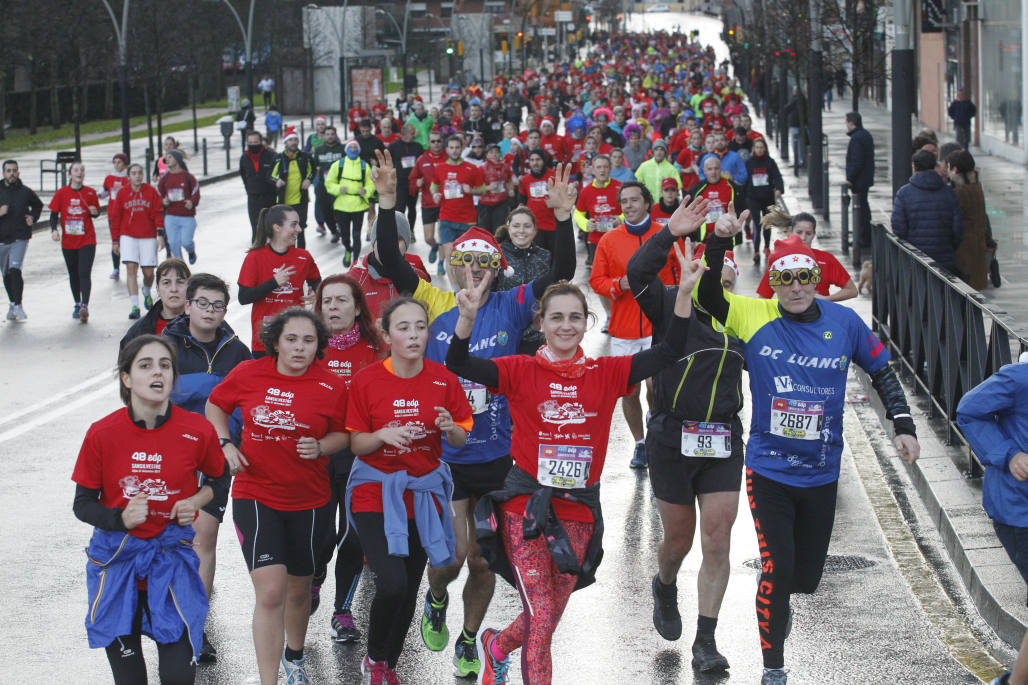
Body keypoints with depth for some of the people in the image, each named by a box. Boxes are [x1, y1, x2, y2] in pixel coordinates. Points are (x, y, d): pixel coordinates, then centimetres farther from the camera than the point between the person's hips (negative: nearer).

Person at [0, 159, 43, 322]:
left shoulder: (25, 192, 2)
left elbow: (38, 205, 21)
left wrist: (33, 217, 4)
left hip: (20, 238, -2)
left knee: (15, 270, -19)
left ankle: (17, 306, -18)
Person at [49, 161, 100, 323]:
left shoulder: (90, 193, 0)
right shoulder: (62, 193, -1)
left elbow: (96, 212, 12)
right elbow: (54, 214, 1)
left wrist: (94, 212, -11)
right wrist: (54, 230, -15)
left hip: (87, 240, -2)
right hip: (68, 241, 2)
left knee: (85, 273, -14)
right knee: (73, 274, 13)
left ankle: (85, 306, -20)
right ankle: (77, 304, 28)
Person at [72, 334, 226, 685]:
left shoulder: (198, 430, -7)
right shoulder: (102, 433, -9)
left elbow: (219, 479, 13)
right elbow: (83, 504, 0)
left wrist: (196, 501, -7)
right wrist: (121, 518, -19)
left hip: (172, 558, 0)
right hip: (117, 561, 0)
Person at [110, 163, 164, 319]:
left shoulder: (151, 191, 1)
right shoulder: (122, 192, 2)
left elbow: (158, 213, 1)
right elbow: (115, 217, 7)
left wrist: (160, 234, -9)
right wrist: (115, 240, 7)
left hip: (148, 237, 0)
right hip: (128, 236, 0)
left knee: (148, 272, 2)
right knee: (131, 268, -12)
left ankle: (147, 293, 37)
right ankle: (134, 306, -12)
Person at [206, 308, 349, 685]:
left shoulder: (331, 387, -6)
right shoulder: (248, 374, -6)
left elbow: (343, 435, 7)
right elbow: (216, 406, 11)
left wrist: (320, 447, -14)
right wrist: (226, 444, -5)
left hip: (309, 501, 2)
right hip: (255, 495, -2)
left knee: (298, 590, 18)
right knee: (271, 590, -16)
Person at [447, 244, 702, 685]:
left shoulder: (606, 374, 2)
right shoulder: (522, 371, -4)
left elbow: (667, 353, -4)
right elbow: (458, 364, -16)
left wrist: (685, 293, -15)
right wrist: (468, 316, -34)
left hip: (579, 512, 3)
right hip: (526, 505, -3)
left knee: (549, 618, 15)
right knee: (541, 618, -11)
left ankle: (496, 644, 46)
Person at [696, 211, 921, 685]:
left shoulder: (844, 322, -3)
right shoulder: (754, 317, -8)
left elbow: (882, 372, 9)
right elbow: (705, 296, -17)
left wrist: (903, 424, 1)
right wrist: (718, 243, -29)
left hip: (821, 474, 3)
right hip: (769, 470, -3)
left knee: (807, 578, 13)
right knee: (776, 570, -10)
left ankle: (779, 598, 51)